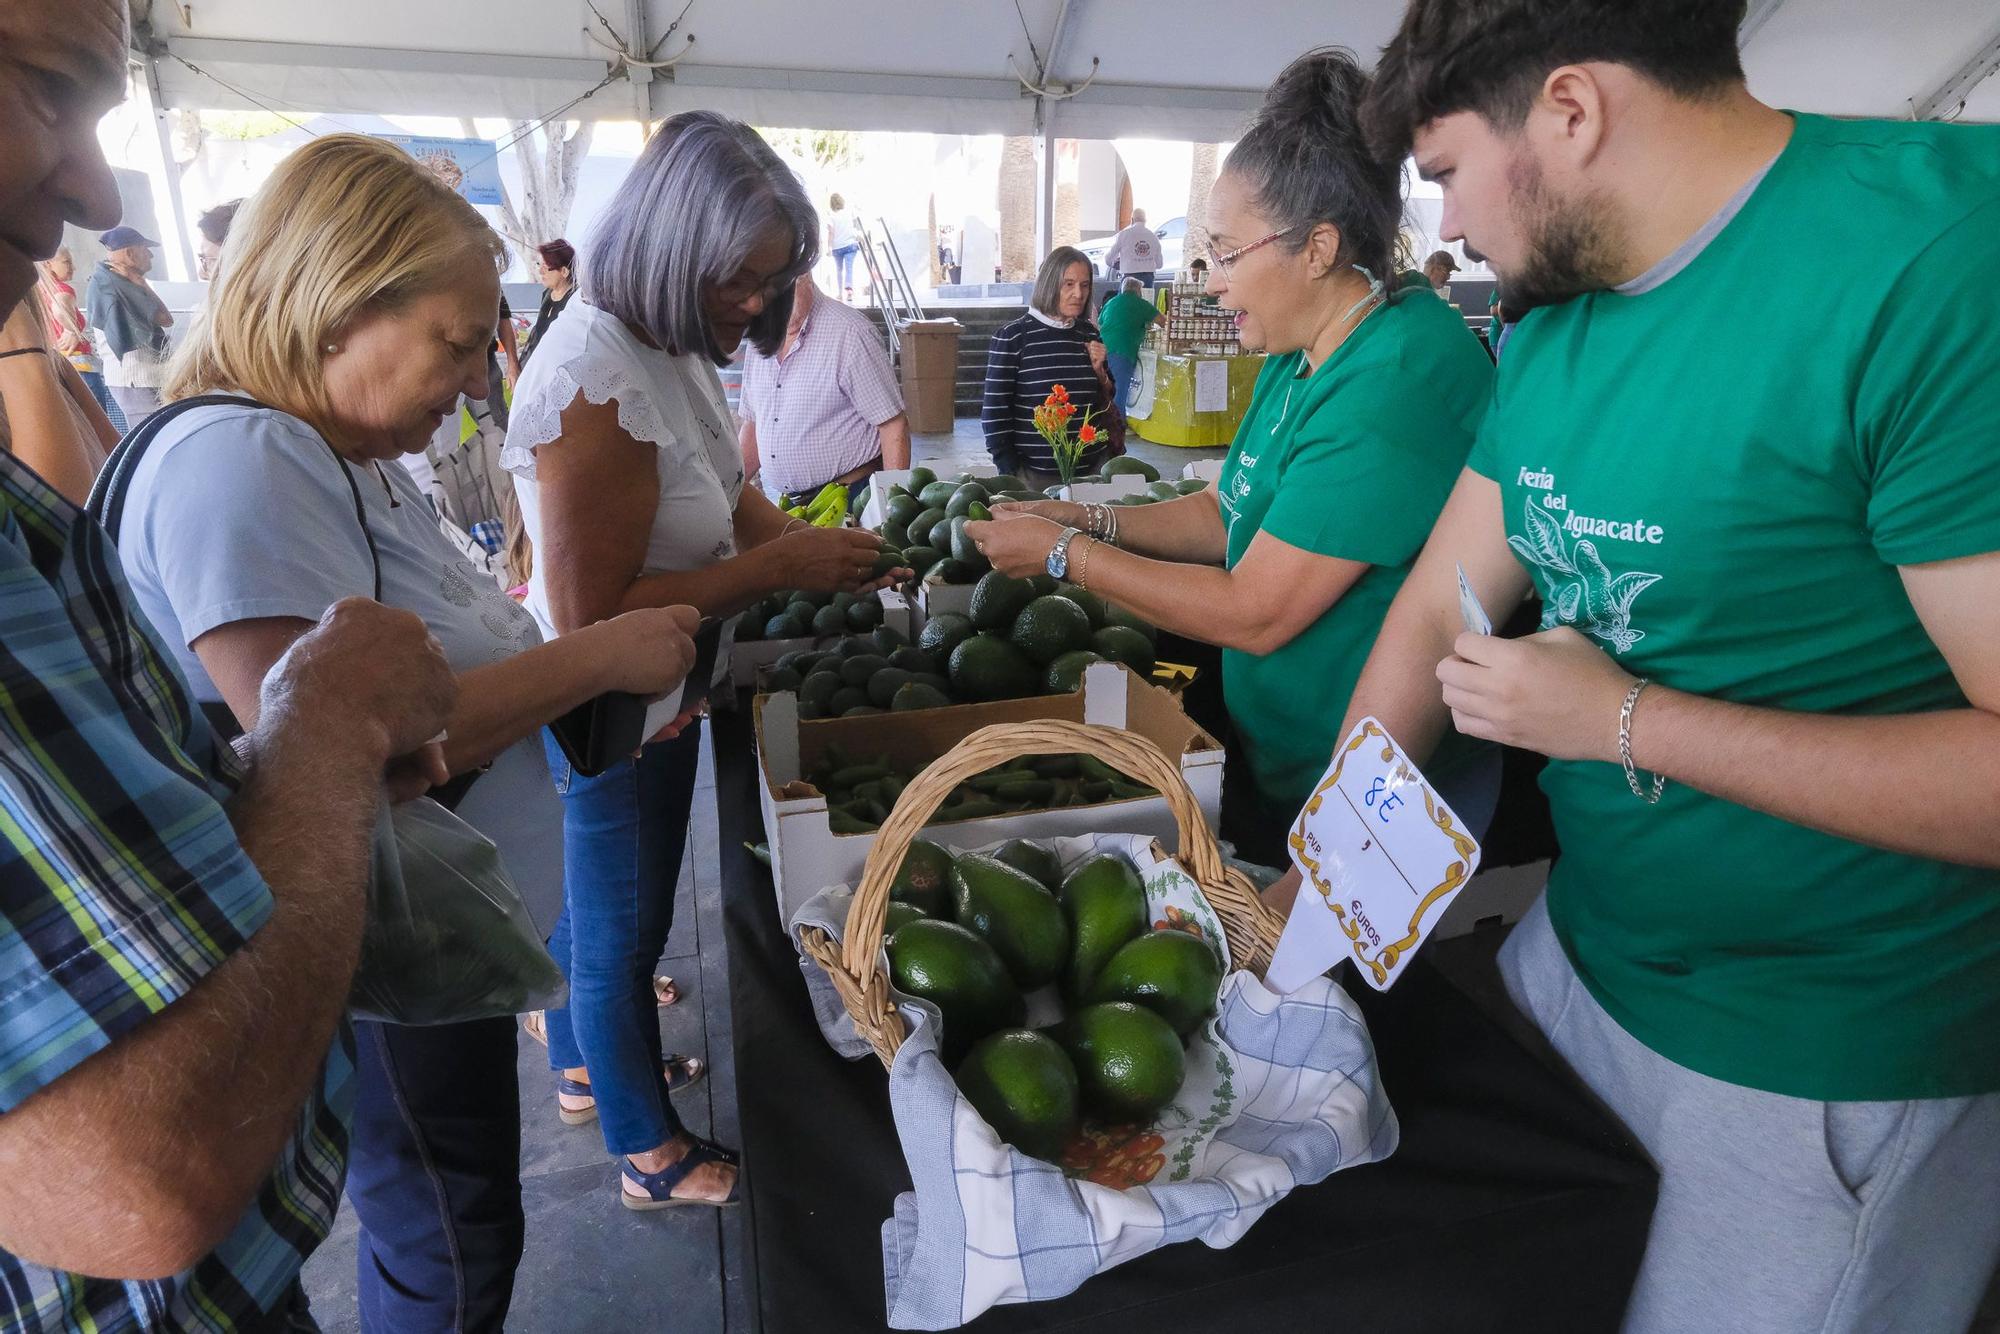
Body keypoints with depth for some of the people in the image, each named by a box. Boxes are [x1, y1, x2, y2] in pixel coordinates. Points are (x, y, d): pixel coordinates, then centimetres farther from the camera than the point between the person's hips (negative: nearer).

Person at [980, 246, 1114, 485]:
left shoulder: (1090, 334, 7)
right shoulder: (1012, 336, -6)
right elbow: (994, 410, -5)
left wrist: (1099, 371, -3)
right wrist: (1009, 473, -10)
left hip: (1092, 467, 4)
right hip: (1034, 472, -4)